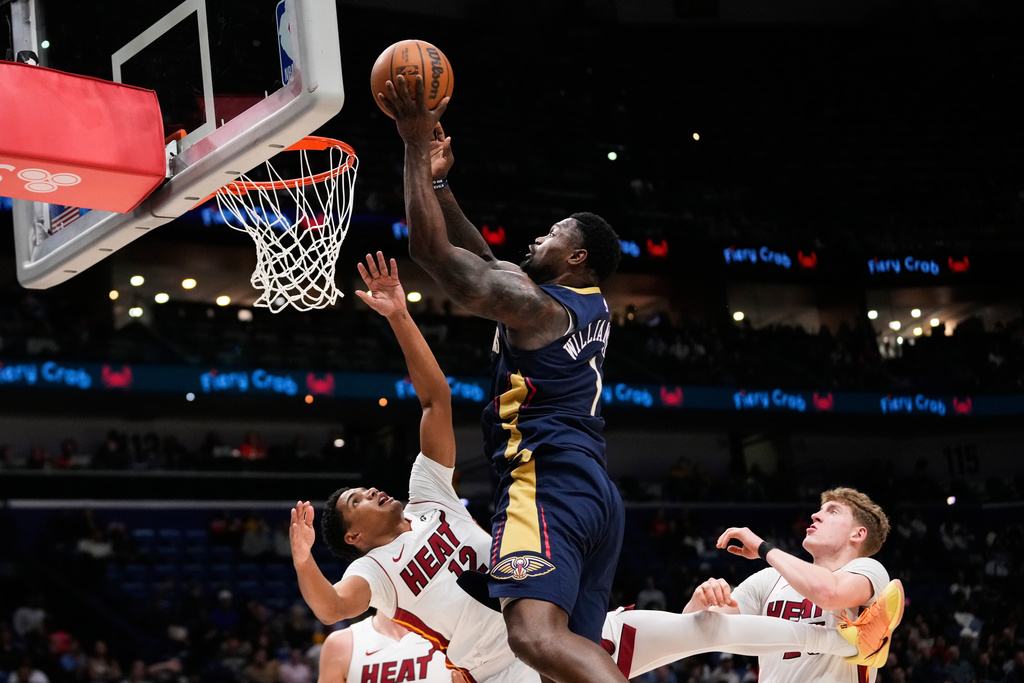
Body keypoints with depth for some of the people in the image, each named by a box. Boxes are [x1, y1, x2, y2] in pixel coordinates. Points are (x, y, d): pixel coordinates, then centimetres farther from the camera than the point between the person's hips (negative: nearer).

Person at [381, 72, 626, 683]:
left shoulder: (536, 305, -5)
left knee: (535, 633, -26)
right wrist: (439, 180, 31)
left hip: (547, 482, -10)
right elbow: (484, 262, 31)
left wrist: (417, 144, 0)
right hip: (596, 492, 10)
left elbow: (432, 249, -6)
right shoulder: (592, 306, 21)